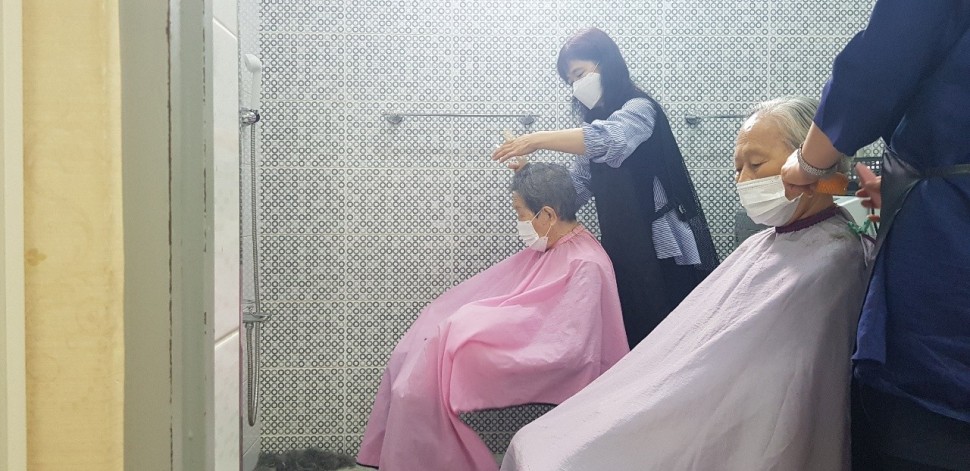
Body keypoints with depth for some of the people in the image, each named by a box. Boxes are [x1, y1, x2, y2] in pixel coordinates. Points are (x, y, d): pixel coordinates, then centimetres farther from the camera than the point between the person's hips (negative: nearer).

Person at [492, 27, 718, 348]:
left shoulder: (640, 109, -7)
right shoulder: (596, 123, 17)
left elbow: (609, 139, -30)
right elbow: (576, 188, 11)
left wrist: (538, 139, -29)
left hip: (666, 252, -7)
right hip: (623, 250, 7)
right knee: (632, 337, 7)